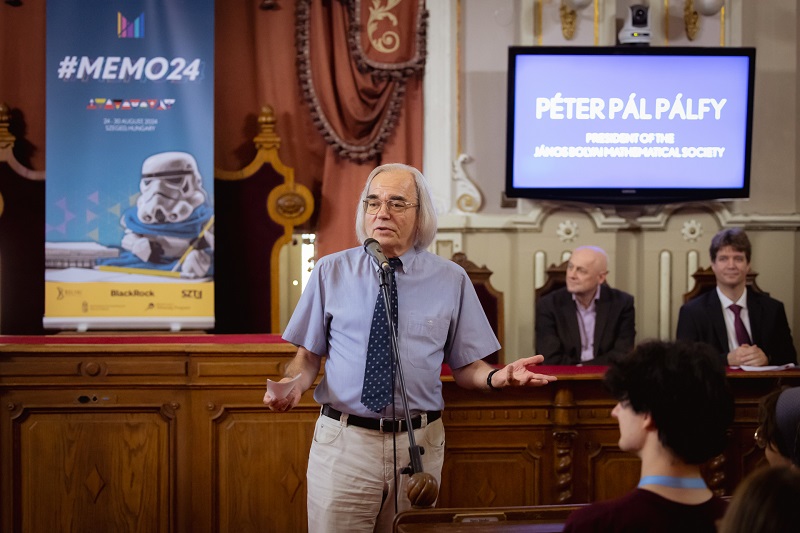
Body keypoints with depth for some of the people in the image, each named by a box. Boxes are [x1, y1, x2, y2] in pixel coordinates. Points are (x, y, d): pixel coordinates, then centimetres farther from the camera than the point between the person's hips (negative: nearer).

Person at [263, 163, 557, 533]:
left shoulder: (451, 280, 4)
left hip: (418, 446, 1)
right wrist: (294, 383, -15)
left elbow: (465, 366, 6)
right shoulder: (331, 272, 3)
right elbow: (309, 355, 6)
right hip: (343, 442, -1)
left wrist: (496, 377, -16)